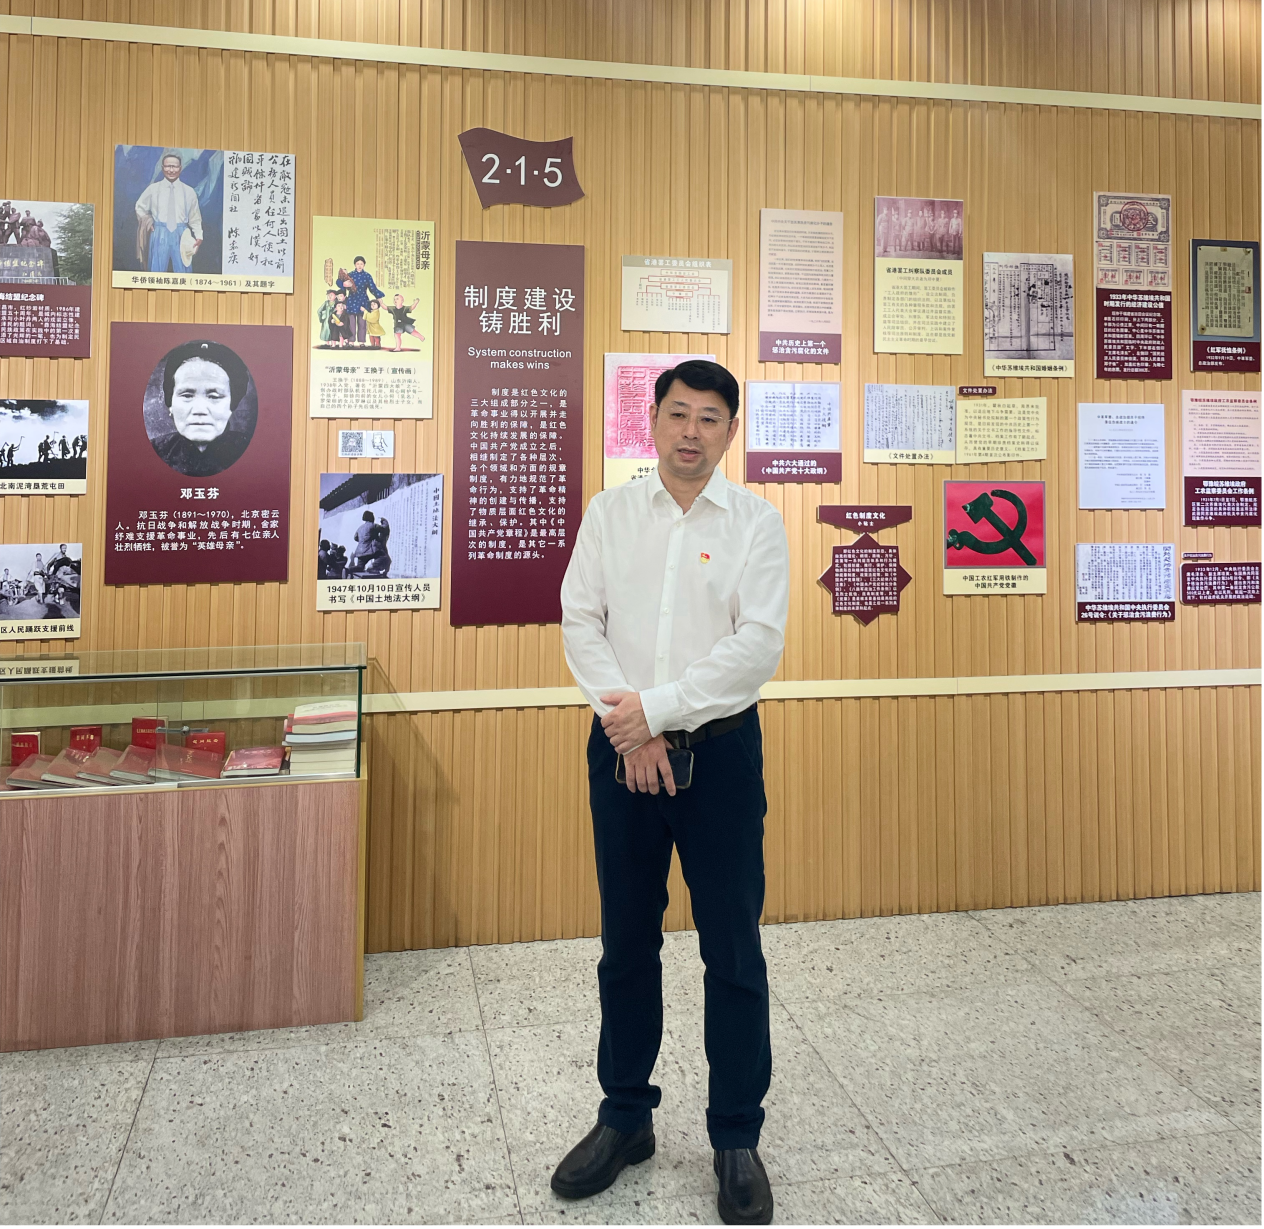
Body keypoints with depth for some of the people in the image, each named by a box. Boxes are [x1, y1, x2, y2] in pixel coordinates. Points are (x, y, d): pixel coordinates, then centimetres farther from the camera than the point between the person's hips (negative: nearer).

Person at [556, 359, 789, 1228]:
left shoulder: (757, 521, -2)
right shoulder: (609, 513, 6)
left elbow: (758, 645, -11)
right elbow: (581, 621, -1)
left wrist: (658, 709, -15)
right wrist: (625, 720, -13)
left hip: (720, 749, -2)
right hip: (622, 749, 2)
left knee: (733, 952, 6)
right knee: (627, 945, 13)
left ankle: (738, 1139, 24)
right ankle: (626, 1118, 32)